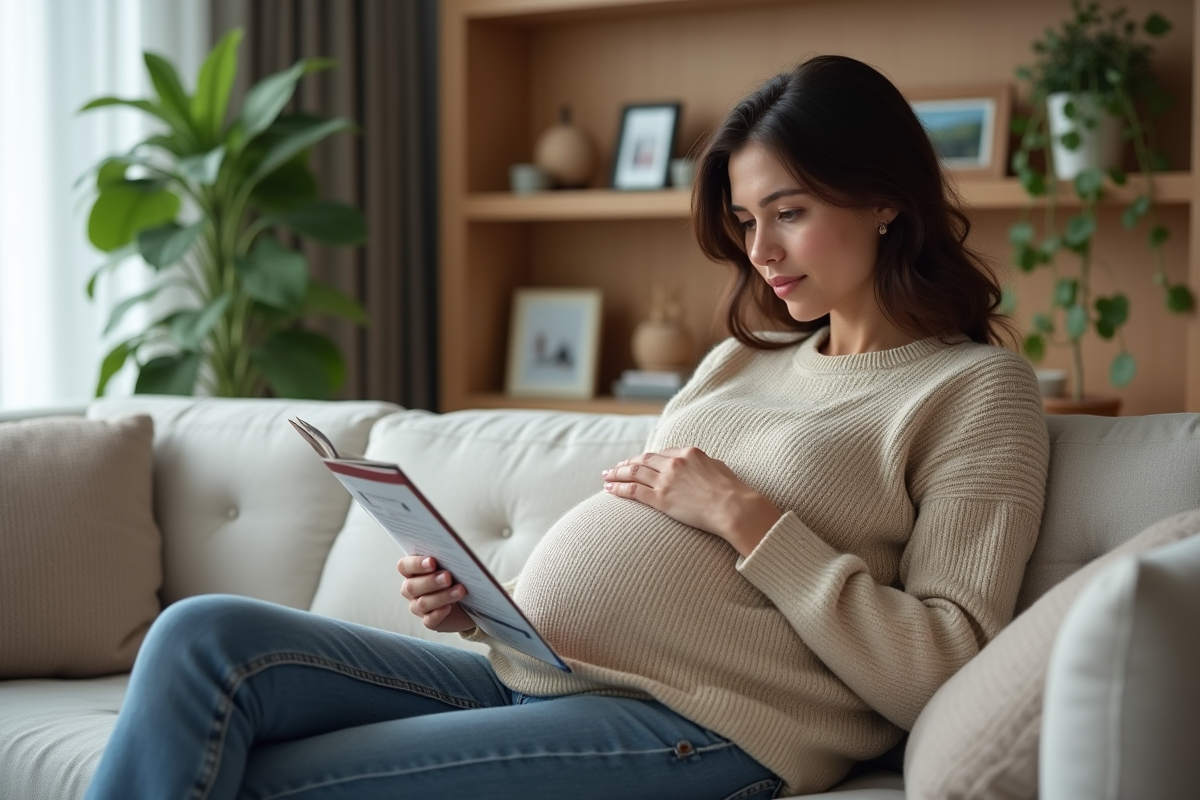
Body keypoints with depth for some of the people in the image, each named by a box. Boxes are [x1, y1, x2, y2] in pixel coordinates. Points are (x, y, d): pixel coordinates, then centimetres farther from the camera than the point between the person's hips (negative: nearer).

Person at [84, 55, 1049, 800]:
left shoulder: (978, 389, 2)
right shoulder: (743, 360, 24)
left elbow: (937, 677, -10)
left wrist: (744, 516, -11)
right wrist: (480, 602, 4)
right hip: (520, 676, 8)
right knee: (205, 636, -13)